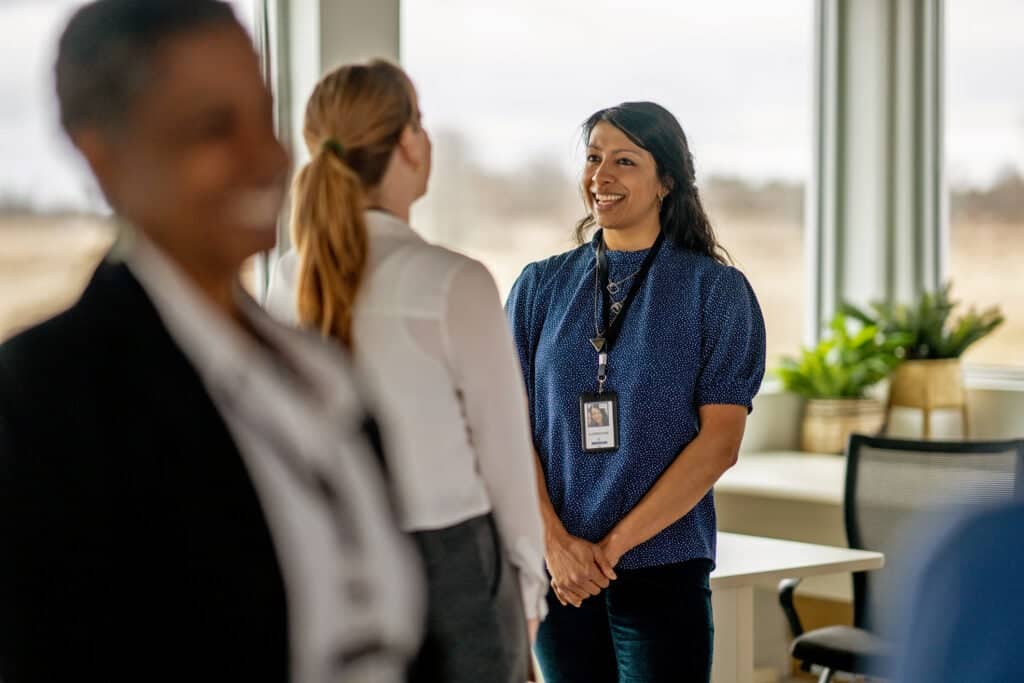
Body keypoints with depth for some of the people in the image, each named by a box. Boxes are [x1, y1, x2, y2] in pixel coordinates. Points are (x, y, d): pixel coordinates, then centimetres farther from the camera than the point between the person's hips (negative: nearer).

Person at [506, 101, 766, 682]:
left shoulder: (716, 290, -2)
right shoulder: (542, 286, 7)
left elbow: (720, 442, -8)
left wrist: (614, 544, -13)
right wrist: (556, 542, -11)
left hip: (664, 568, -3)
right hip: (559, 572, 3)